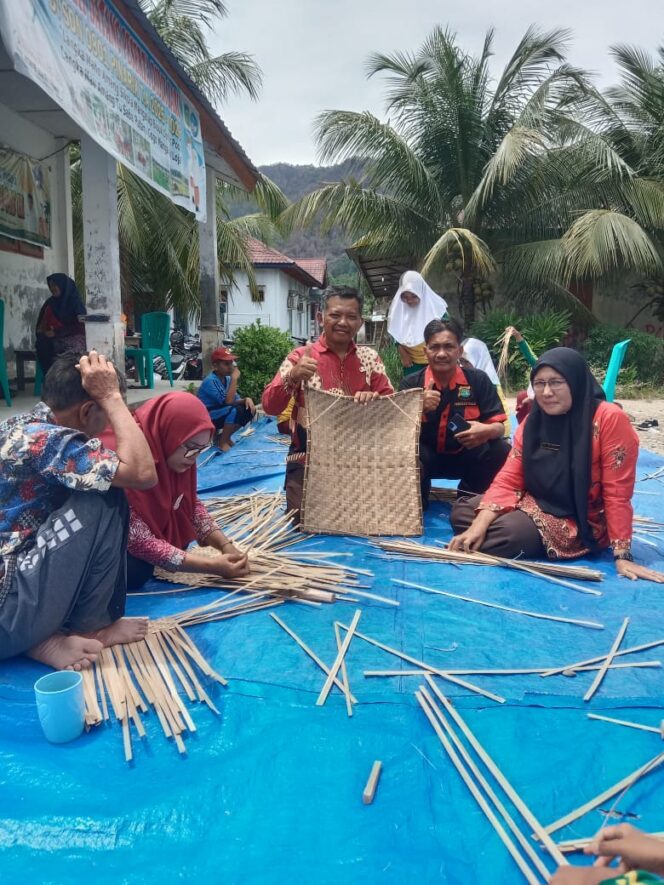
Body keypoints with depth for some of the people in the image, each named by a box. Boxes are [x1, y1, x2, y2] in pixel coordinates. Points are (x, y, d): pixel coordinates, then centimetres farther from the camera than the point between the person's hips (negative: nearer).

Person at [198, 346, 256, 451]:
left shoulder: (227, 379, 2)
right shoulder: (210, 381, -22)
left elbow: (235, 400, 5)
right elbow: (228, 401, -29)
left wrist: (246, 399, -17)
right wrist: (234, 378, -26)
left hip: (219, 415, 8)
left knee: (249, 409, -4)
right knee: (234, 410, -30)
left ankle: (225, 435, 6)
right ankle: (223, 441, -11)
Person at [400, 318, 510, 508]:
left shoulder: (478, 380, -6)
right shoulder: (411, 383, -7)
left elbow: (499, 426, -7)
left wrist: (487, 431, -33)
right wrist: (420, 408, -32)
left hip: (466, 456, 2)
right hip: (426, 457, -1)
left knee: (500, 452, -27)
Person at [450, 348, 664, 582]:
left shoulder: (609, 418, -19)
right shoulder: (533, 421, 0)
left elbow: (617, 494, -19)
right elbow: (508, 479, -5)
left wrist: (622, 556, -20)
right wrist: (479, 525, -20)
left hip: (580, 523, -6)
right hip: (535, 505, 6)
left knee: (508, 532, -30)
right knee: (461, 512, -6)